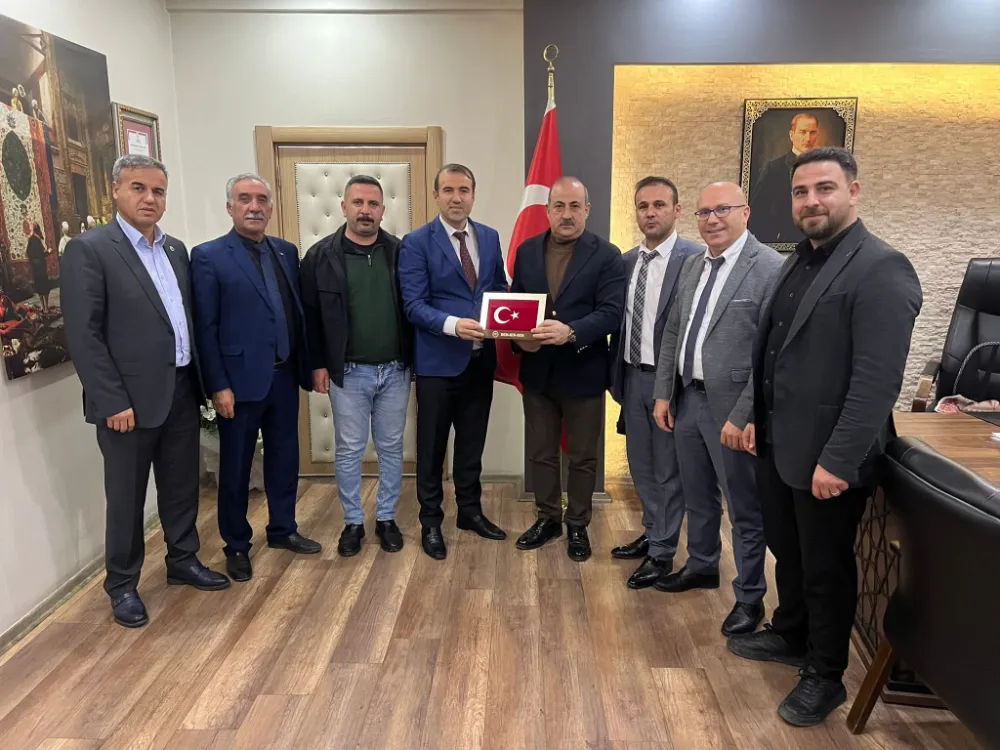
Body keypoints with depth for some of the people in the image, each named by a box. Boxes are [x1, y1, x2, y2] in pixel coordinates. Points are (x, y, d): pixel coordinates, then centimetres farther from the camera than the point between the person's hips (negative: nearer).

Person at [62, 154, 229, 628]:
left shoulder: (176, 249, 11)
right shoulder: (89, 250, -10)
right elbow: (83, 336, -14)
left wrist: (199, 379, 8)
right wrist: (113, 402, -17)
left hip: (182, 391, 6)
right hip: (130, 399, -6)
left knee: (182, 486, 17)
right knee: (127, 497, 9)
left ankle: (183, 561, 36)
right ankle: (122, 585, 26)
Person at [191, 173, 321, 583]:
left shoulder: (287, 251, 9)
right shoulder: (209, 256, -7)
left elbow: (298, 311, 9)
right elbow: (205, 328, -10)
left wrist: (307, 365, 6)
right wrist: (218, 386, -13)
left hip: (284, 377, 5)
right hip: (241, 379, -5)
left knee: (284, 459, 16)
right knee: (235, 468, 9)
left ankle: (283, 529, 34)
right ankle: (236, 545, 25)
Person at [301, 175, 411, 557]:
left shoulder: (400, 252, 1)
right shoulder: (321, 256, -3)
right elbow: (310, 315, -1)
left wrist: (414, 357, -1)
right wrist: (318, 364, -5)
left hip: (395, 370, 2)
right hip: (347, 372, -1)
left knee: (391, 447, 12)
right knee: (349, 450, 9)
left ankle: (386, 518, 27)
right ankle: (353, 522, 25)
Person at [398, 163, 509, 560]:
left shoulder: (490, 237, 8)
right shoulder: (417, 242, -8)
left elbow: (500, 288, 13)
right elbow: (413, 304, -14)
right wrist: (454, 325, -30)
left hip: (481, 358, 5)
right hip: (438, 360, -4)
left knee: (473, 441, 17)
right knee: (432, 446, 8)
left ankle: (470, 510, 35)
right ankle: (430, 521, 24)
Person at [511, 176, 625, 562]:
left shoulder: (607, 255, -7)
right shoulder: (526, 251, 6)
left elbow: (611, 312, -16)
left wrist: (570, 332, -32)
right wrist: (519, 337, -14)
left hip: (583, 372, -3)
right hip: (537, 371, 4)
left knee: (583, 456, 11)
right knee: (539, 453, 15)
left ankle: (578, 525, 29)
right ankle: (548, 518, 34)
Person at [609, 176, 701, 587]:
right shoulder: (628, 261, 8)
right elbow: (619, 322, 10)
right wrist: (616, 375, 8)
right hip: (632, 375, 7)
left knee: (668, 468, 6)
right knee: (640, 463, 19)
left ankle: (662, 553, 21)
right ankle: (652, 532, 38)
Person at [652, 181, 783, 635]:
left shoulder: (771, 268, -14)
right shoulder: (693, 265, 9)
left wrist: (742, 416, -19)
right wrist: (664, 393, 8)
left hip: (732, 408, -7)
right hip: (687, 398, 7)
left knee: (745, 507, 8)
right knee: (697, 496, 22)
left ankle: (749, 598, 25)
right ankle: (702, 566, 43)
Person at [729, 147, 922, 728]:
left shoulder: (882, 269, -17)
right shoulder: (801, 262, 10)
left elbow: (878, 380, -23)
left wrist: (839, 460, -24)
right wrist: (758, 418, 12)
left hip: (827, 457, -7)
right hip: (779, 446, 8)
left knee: (826, 568, 10)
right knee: (787, 552, 23)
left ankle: (826, 676, 30)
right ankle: (790, 636, 45)